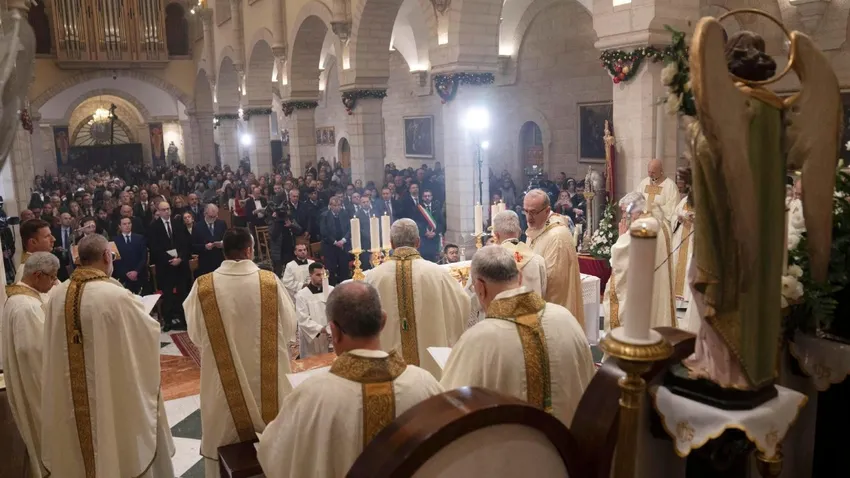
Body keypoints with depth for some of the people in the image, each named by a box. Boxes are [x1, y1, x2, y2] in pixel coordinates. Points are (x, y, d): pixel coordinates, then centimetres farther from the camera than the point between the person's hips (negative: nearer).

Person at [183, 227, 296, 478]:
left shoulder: (203, 286, -13)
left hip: (223, 380, 0)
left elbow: (195, 335, -2)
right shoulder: (270, 281, -13)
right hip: (268, 378, 0)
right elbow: (289, 327, -4)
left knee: (226, 439, 17)